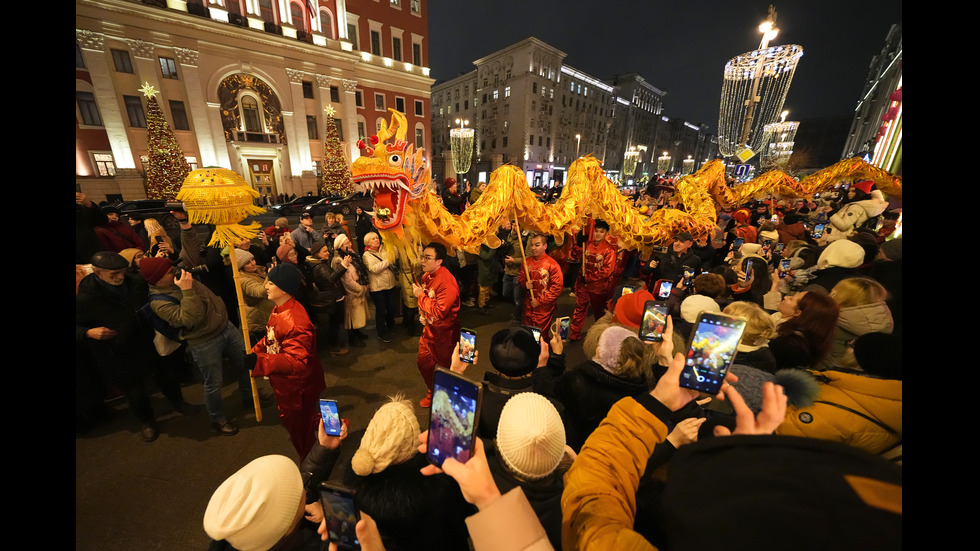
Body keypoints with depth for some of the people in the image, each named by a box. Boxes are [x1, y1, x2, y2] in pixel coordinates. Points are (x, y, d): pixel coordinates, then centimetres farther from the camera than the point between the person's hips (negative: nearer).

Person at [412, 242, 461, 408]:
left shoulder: (447, 283, -28)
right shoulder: (426, 276, 0)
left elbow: (439, 312, -31)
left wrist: (421, 296, -23)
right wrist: (422, 314, 1)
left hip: (444, 334, -8)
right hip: (428, 330, 8)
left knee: (445, 369, 11)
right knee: (424, 364, 22)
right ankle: (431, 393, 46)